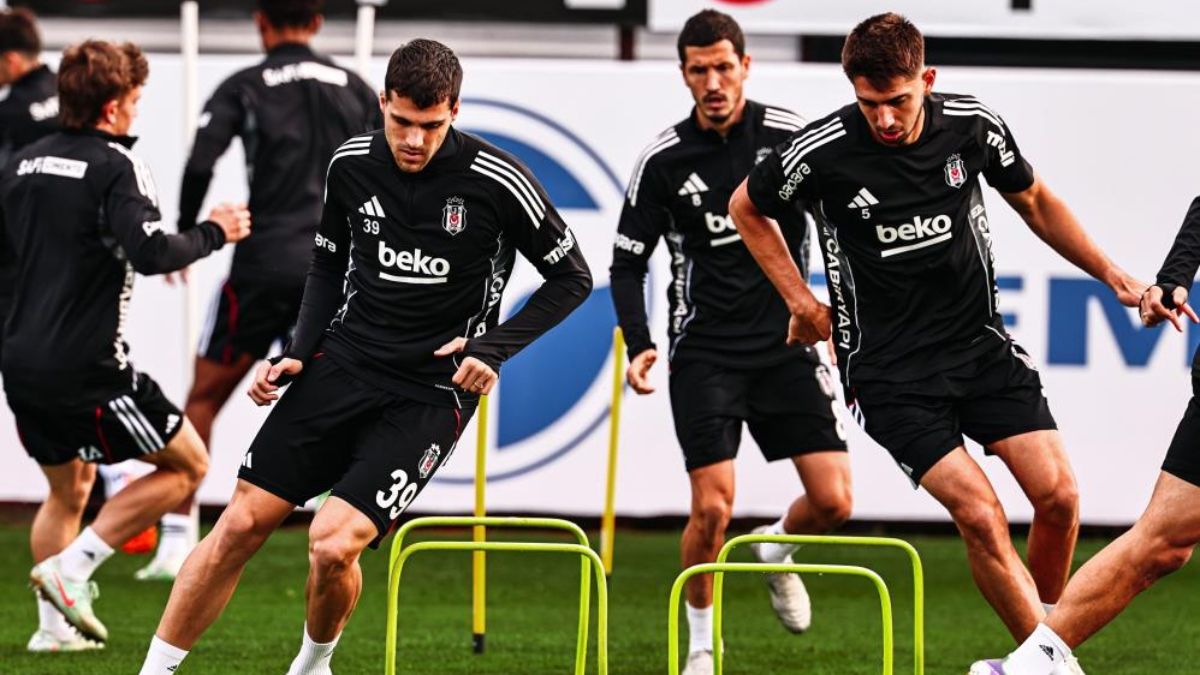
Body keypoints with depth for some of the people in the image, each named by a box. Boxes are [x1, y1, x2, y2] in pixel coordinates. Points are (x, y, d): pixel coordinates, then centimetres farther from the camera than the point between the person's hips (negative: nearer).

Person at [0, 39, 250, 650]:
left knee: (69, 487, 25)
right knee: (186, 464, 5)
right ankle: (72, 566, -5)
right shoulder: (115, 165, -11)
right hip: (87, 366, -8)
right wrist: (213, 233, -9)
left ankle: (53, 626, 19)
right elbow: (151, 253, -24)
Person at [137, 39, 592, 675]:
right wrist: (297, 352, 4)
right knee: (243, 521, -4)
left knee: (333, 544, -18)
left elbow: (572, 277, -1)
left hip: (430, 394, -4)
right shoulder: (351, 163, 1)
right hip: (342, 365, 4)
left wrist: (494, 346, -11)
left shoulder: (497, 181, -12)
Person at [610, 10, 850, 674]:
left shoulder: (790, 135, -5)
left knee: (832, 502, -6)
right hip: (705, 350, -1)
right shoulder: (663, 160, -5)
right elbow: (628, 261, 1)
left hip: (785, 343, 1)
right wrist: (638, 344, -11)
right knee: (712, 506, -13)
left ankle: (777, 548, 28)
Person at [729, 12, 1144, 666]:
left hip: (982, 343, 3)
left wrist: (1114, 276, 11)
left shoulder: (975, 125, -7)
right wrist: (802, 300, 1)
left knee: (1058, 496, -9)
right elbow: (746, 208, 6)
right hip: (890, 371, -3)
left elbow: (1034, 202, 13)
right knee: (981, 516, -18)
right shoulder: (822, 152, -15)